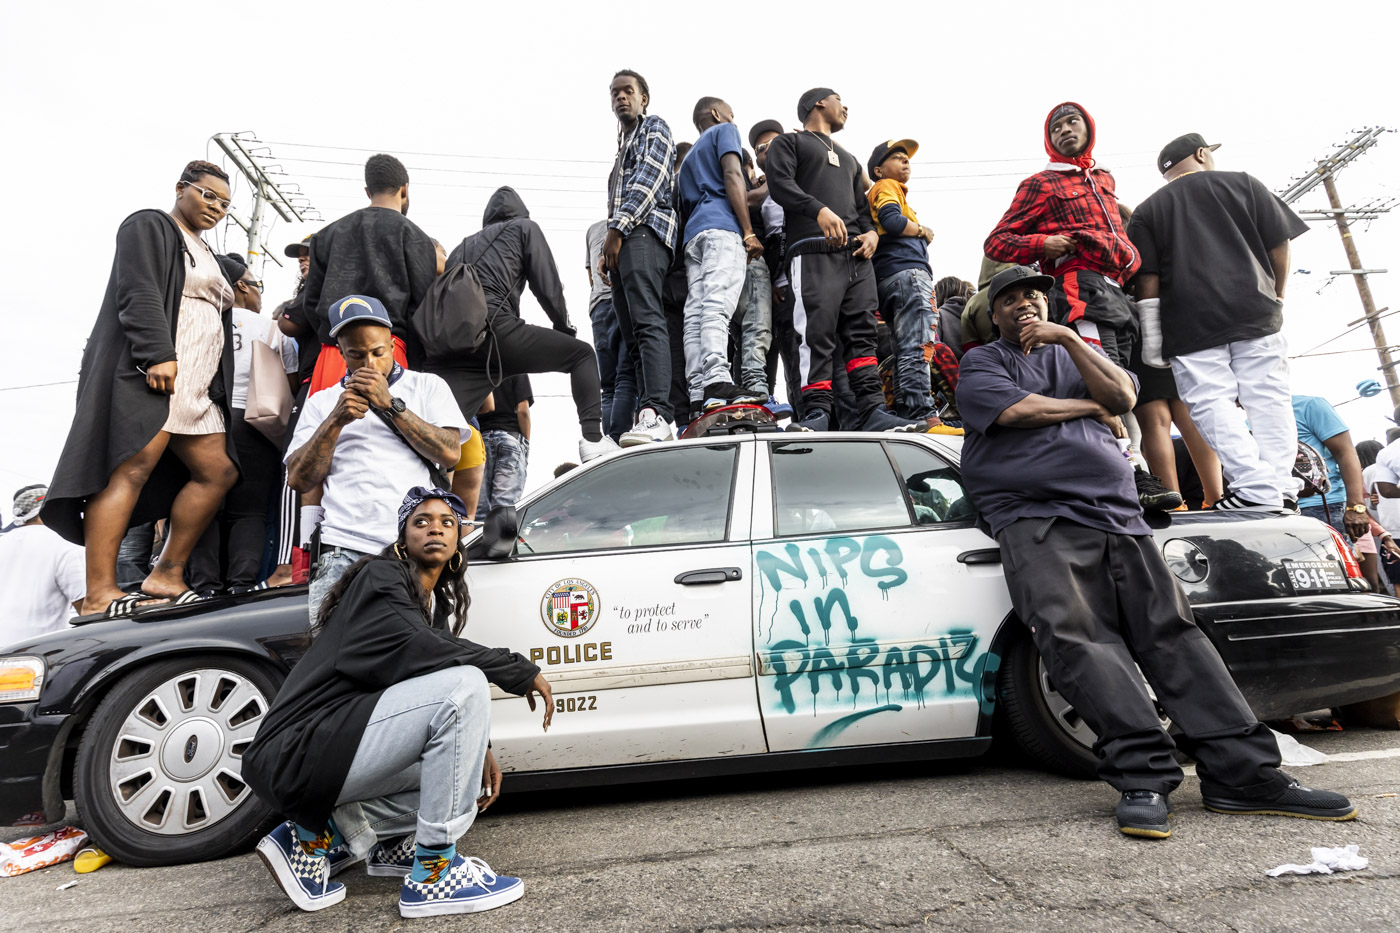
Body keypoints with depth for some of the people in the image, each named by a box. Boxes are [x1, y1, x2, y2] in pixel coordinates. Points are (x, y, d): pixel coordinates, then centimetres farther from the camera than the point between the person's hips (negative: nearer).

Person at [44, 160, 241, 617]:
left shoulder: (205, 255, 30)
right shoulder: (149, 227, 5)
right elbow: (139, 292, -10)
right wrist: (158, 355, -21)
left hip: (196, 388, 9)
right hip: (148, 372, -9)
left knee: (218, 472, -2)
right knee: (132, 469, -17)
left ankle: (166, 577, 3)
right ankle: (99, 594, -18)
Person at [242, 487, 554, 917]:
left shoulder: (438, 603, 18)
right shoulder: (381, 576, -7)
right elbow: (412, 648, -26)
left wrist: (477, 748, 3)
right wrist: (520, 670, -21)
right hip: (299, 752, -9)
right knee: (465, 684, -23)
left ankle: (318, 836, 8)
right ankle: (433, 874, -16)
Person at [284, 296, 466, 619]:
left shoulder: (427, 385, 16)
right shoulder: (322, 402, 20)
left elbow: (450, 453, 1)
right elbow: (298, 480, 10)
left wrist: (390, 405, -3)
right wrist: (336, 420, -2)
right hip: (344, 548, 1)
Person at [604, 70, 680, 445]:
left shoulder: (655, 127, 11)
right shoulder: (623, 146, 36)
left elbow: (648, 179, -6)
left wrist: (616, 229, -14)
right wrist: (608, 249, 19)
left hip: (643, 231, -9)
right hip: (621, 244, 9)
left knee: (647, 321, -26)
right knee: (633, 335, -2)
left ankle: (656, 413, -39)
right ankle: (654, 425, -8)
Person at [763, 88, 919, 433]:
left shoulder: (848, 158, 37)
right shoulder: (789, 142, 17)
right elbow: (780, 184, -2)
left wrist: (871, 232, 7)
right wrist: (820, 211, -18)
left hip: (857, 253, 6)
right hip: (814, 250, -6)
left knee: (862, 332, -5)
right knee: (818, 332, -17)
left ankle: (871, 410, -10)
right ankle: (817, 411, -19)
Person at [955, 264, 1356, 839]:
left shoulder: (1078, 352, 30)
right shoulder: (982, 362, 17)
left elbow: (1123, 396, 11)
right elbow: (1016, 409, -5)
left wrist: (1068, 338, 3)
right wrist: (1090, 407, 10)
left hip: (1117, 518, 5)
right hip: (1037, 521, -4)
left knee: (1171, 628, -10)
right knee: (1077, 634, -24)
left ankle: (1241, 770, -14)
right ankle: (1142, 775, -29)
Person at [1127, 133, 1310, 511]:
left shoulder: (1147, 211, 13)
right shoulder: (1243, 183, 15)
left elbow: (1146, 275, 1)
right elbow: (1280, 245, 8)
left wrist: (1150, 332, 2)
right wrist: (1275, 297, 19)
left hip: (1189, 324, -1)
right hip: (1254, 313, 2)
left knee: (1211, 403, -6)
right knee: (1269, 401, 3)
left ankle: (1256, 488, -17)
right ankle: (1282, 487, -4)